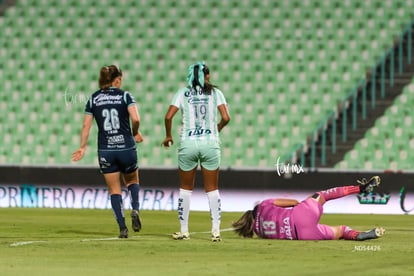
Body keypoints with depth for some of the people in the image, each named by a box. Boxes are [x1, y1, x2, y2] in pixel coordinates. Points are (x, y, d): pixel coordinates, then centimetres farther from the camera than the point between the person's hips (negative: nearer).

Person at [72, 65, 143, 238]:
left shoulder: (93, 99, 5)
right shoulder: (125, 96, -2)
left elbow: (86, 125, 3)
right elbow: (135, 119, -15)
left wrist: (83, 147, 10)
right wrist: (135, 133, 4)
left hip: (105, 151, 1)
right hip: (126, 148, -1)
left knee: (114, 190, 9)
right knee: (132, 180, 23)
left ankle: (122, 228, -2)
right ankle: (135, 209, -3)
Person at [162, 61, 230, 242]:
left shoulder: (183, 93, 3)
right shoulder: (215, 93, 4)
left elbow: (168, 116, -7)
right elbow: (225, 118, -6)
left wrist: (168, 136, 9)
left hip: (188, 143, 0)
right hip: (210, 143, 0)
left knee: (185, 188, 12)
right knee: (212, 189, 8)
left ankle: (184, 231, 14)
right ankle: (215, 231, 1)